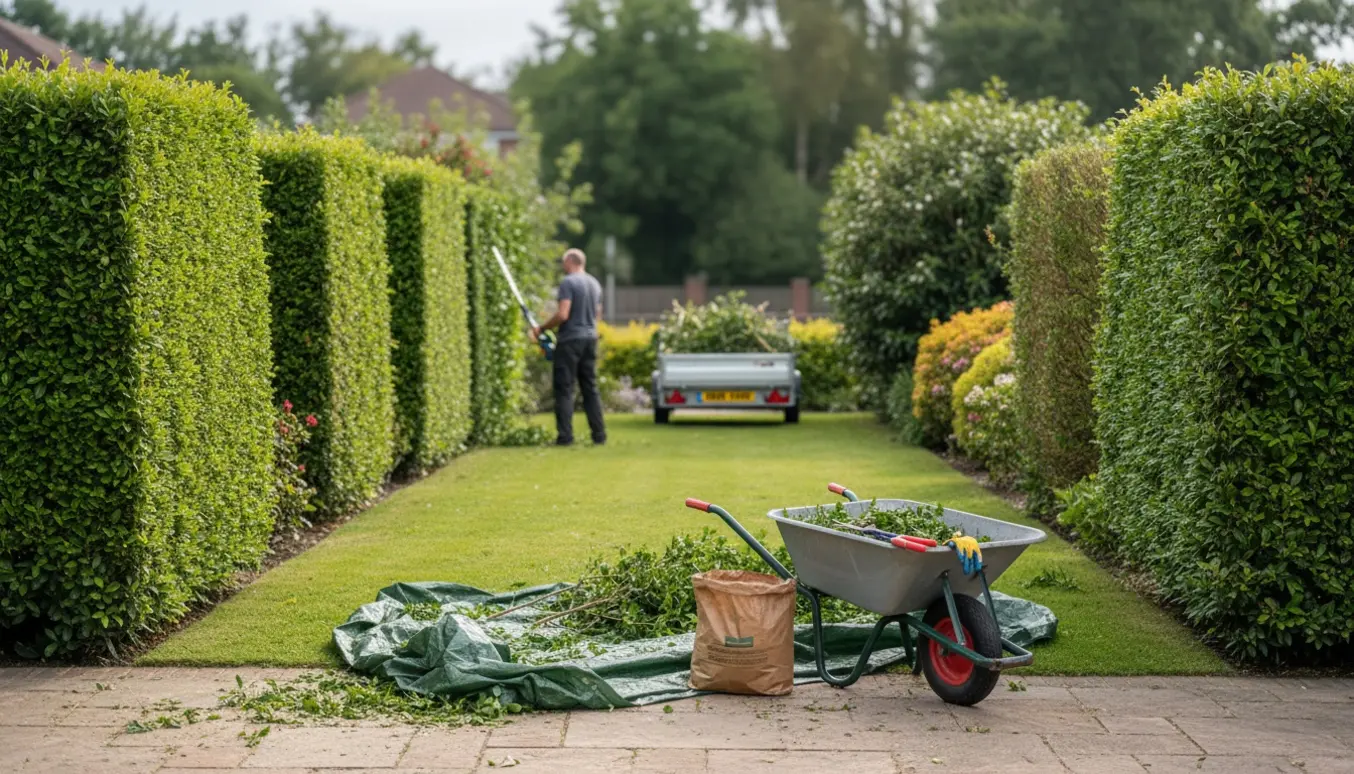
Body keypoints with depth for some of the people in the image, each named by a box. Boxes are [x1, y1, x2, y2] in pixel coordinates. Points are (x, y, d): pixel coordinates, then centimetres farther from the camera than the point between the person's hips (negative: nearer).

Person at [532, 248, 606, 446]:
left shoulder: (568, 282, -11)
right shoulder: (595, 284, 13)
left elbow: (562, 315, -18)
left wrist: (542, 328, -7)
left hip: (570, 340, -7)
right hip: (590, 338, 7)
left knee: (564, 389, -4)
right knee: (590, 388, 11)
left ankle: (565, 435, -8)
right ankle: (599, 435, 9)